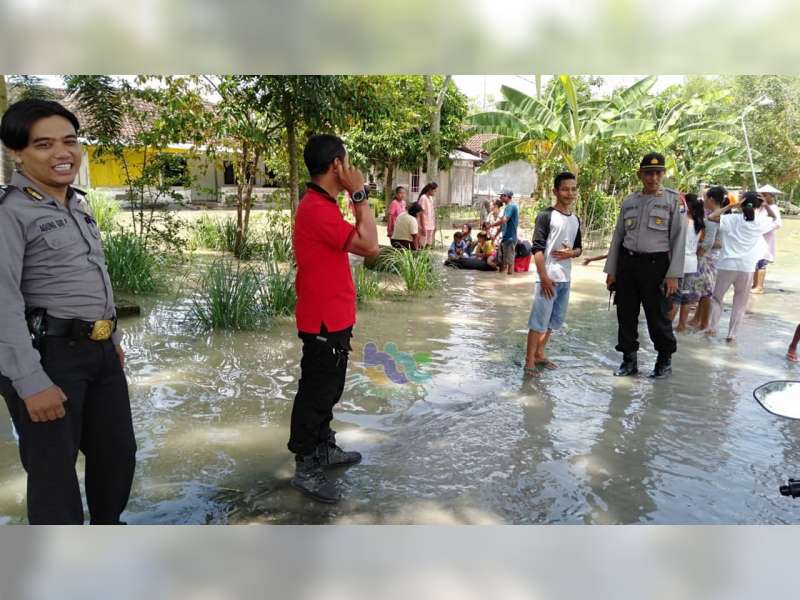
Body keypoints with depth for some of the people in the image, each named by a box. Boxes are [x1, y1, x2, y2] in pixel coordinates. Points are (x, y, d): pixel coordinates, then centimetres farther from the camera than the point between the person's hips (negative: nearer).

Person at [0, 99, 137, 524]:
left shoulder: (78, 205, 12)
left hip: (99, 350, 8)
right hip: (49, 355, -8)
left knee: (118, 451, 18)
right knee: (53, 469, 7)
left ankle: (107, 527, 41)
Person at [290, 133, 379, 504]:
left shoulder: (321, 205, 12)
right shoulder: (318, 209, -23)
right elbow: (369, 246, -25)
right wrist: (360, 194, -20)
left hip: (332, 318, 11)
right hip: (323, 322, -11)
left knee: (328, 389, 22)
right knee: (315, 393, 1)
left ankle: (324, 448, 38)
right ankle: (305, 469, 15)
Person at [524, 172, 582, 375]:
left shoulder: (576, 220, 12)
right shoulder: (546, 216, -8)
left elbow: (579, 248, 19)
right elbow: (537, 248, -13)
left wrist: (571, 253, -5)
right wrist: (544, 277, -18)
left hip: (565, 279, 7)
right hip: (548, 277, -7)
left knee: (554, 320, 15)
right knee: (539, 320, -3)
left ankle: (539, 354, 28)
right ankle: (529, 360, 6)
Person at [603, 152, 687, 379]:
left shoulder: (673, 200, -2)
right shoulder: (629, 201, 9)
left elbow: (678, 238, -5)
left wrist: (673, 274, -11)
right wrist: (611, 270, 9)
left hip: (656, 264, -4)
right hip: (627, 262, 4)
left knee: (657, 316, 3)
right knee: (626, 314, 8)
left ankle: (665, 361, 24)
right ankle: (629, 360, 23)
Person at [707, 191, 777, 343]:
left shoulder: (733, 219, -4)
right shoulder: (760, 222, 4)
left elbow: (711, 217, -10)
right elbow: (773, 217, 25)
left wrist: (729, 207, -5)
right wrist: (766, 204, 9)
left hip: (727, 265, -1)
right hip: (747, 268, 1)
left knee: (717, 298, 16)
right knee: (740, 303, 11)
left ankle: (712, 328, 11)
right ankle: (731, 334, 12)